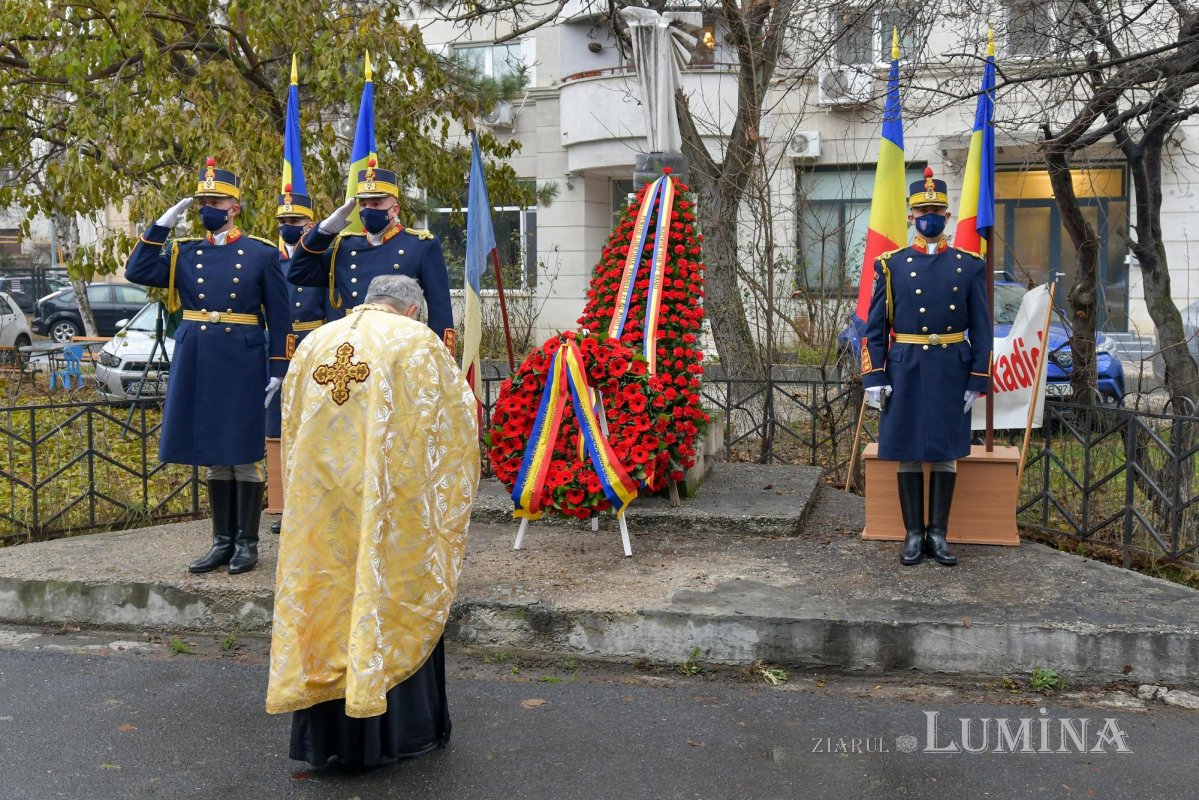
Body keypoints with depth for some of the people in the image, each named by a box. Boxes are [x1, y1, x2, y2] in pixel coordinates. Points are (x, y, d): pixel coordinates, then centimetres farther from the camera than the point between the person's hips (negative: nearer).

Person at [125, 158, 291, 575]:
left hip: (242, 362, -4)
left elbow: (279, 317, 0)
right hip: (197, 363, 4)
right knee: (214, 454, 10)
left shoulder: (261, 253, 0)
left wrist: (277, 368, -5)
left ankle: (247, 542, 12)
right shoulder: (184, 252, 10)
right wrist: (162, 224, -3)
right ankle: (222, 540, 19)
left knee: (245, 454, 2)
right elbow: (138, 272, -2)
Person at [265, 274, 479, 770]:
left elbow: (290, 428, 16)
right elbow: (458, 419, -2)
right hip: (391, 505, -4)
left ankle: (326, 736, 21)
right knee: (395, 602, 8)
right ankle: (399, 730, 18)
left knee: (327, 601, 12)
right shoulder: (417, 343, -3)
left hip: (320, 507, 4)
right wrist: (448, 496, 11)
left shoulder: (314, 343, 10)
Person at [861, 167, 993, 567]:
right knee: (908, 451, 4)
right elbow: (875, 327, 2)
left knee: (945, 452, 5)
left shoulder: (970, 266, 4)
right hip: (905, 371, 0)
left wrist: (977, 380, -3)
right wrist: (874, 377, -6)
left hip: (951, 372, 1)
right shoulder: (891, 265, 3)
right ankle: (913, 534, 13)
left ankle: (938, 534, 14)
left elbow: (981, 329, 3)